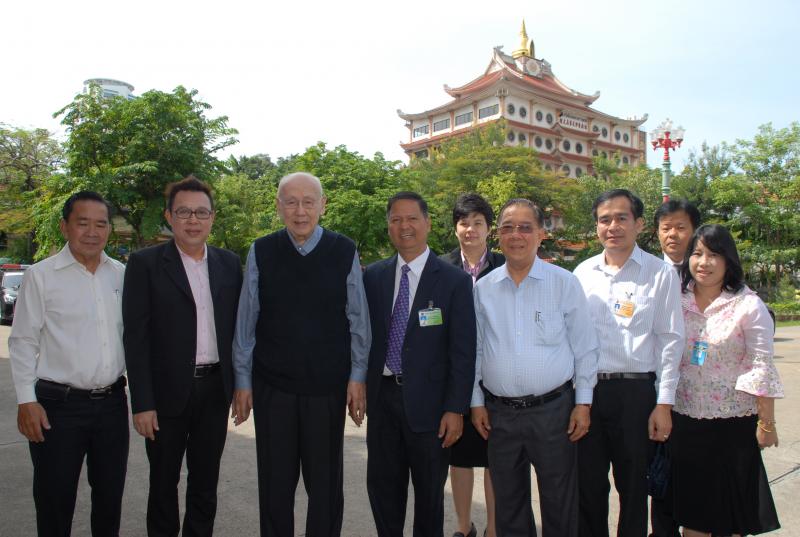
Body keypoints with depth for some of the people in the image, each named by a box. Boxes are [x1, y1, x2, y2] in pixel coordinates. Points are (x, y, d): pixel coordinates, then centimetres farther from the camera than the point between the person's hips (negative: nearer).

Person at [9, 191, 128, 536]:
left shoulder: (122, 275, 5)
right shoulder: (41, 276, -5)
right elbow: (23, 342, -4)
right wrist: (26, 400, -9)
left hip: (112, 402, 3)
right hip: (59, 405, -3)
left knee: (110, 495, 16)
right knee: (55, 499, 10)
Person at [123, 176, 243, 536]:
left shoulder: (229, 263, 5)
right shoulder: (145, 263, -6)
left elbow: (236, 326, 9)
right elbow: (136, 337, -9)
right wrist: (142, 402, -12)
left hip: (215, 389, 3)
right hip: (168, 391, -3)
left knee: (206, 481, 16)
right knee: (164, 482, 14)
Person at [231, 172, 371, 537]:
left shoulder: (344, 252, -4)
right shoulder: (261, 253, -2)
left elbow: (358, 319, 0)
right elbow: (246, 322, 2)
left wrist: (357, 376, -1)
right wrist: (243, 380, 3)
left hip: (329, 386, -1)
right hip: (272, 385, 1)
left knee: (326, 484, 13)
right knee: (275, 483, 15)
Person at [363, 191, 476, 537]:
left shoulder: (455, 281, -6)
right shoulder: (373, 276, 5)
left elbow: (463, 351, -7)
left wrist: (456, 409, -10)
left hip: (428, 402, -3)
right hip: (382, 395, 3)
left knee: (429, 492, 13)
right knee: (382, 485, 15)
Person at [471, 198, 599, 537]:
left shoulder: (565, 283, -3)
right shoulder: (483, 289, 3)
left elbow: (585, 347, 0)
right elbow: (475, 350, 9)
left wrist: (583, 402, -3)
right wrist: (476, 402, 7)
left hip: (553, 408, -2)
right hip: (498, 413, 3)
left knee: (559, 505, 10)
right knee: (508, 503, 17)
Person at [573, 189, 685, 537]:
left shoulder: (660, 273, -1)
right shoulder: (583, 273, 8)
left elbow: (670, 340, -3)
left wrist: (664, 404, -7)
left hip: (636, 392, -3)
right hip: (587, 390, 3)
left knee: (633, 486, 10)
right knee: (588, 485, 12)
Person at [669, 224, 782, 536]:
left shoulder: (748, 306, -7)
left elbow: (761, 369, -8)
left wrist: (766, 423, -8)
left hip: (733, 422, -3)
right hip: (684, 420, 3)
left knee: (730, 508, 11)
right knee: (690, 509, 14)